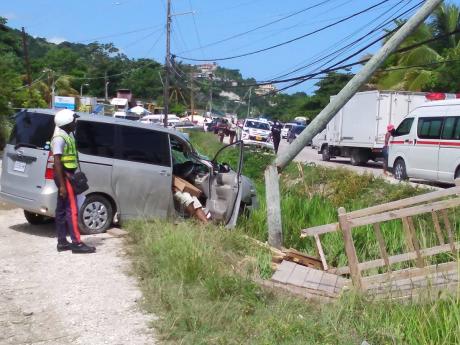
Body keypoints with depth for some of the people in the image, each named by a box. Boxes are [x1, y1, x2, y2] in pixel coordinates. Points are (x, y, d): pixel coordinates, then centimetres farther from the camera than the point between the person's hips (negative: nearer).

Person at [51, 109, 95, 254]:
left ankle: (62, 242, 17)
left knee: (62, 209, 11)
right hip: (64, 176, -10)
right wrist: (62, 184, -23)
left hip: (67, 175, 10)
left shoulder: (66, 135, 15)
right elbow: (57, 162, -21)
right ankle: (77, 243, -6)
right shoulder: (59, 138, -17)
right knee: (72, 210, -8)